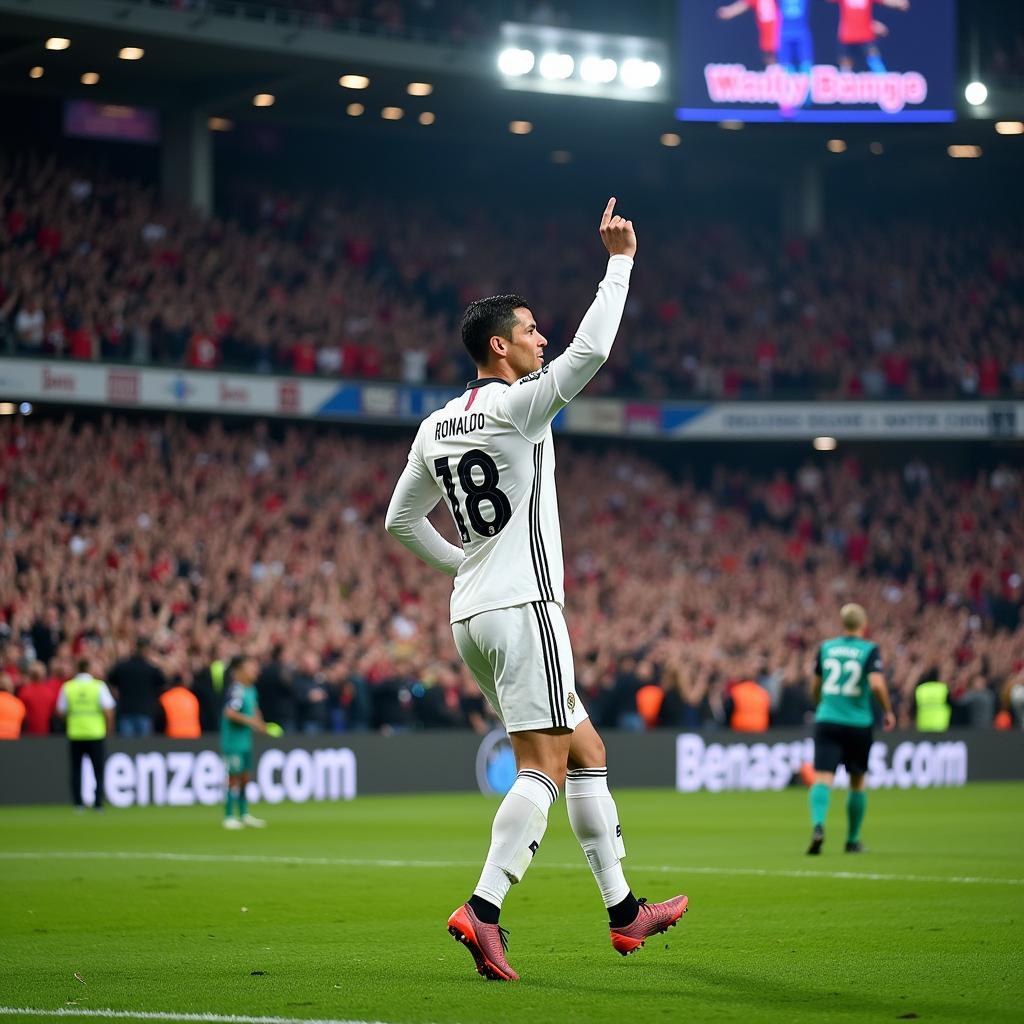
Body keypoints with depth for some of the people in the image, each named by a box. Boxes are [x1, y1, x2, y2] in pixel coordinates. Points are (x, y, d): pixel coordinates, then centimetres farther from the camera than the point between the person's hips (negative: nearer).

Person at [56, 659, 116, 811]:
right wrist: (109, 729, 4)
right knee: (98, 769, 6)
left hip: (75, 734, 2)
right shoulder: (99, 686, -6)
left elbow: (61, 712, 2)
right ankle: (98, 802, -1)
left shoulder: (67, 687, 0)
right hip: (95, 734, -2)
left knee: (76, 770, 10)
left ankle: (78, 802, 5)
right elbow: (108, 710, -9)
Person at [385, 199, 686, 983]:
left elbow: (401, 521, 20)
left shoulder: (436, 427, 14)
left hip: (473, 612, 9)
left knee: (586, 753, 15)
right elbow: (591, 350, -19)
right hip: (523, 605, -9)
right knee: (543, 767, -11)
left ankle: (623, 910, 19)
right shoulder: (516, 405, -10)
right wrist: (620, 261, -10)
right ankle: (483, 910, -24)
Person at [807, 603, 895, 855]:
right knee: (857, 783, 16)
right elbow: (876, 684, -18)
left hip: (826, 721, 1)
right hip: (858, 723, -1)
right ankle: (852, 840, 24)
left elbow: (815, 688, 17)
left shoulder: (825, 648, 7)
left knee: (823, 778, -8)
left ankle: (818, 825, -34)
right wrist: (888, 711, -2)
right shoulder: (870, 650, -4)